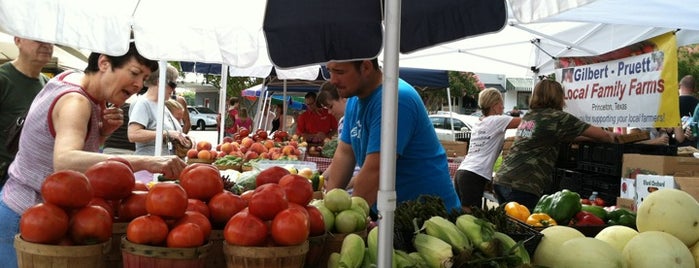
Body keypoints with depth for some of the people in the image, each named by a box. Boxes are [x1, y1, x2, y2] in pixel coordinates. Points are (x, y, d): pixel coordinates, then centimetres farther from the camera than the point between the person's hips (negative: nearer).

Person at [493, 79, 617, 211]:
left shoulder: (528, 116, 17)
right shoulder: (557, 117, -4)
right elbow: (598, 133, 4)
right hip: (521, 186, -8)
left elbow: (562, 136, 26)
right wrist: (611, 136, 24)